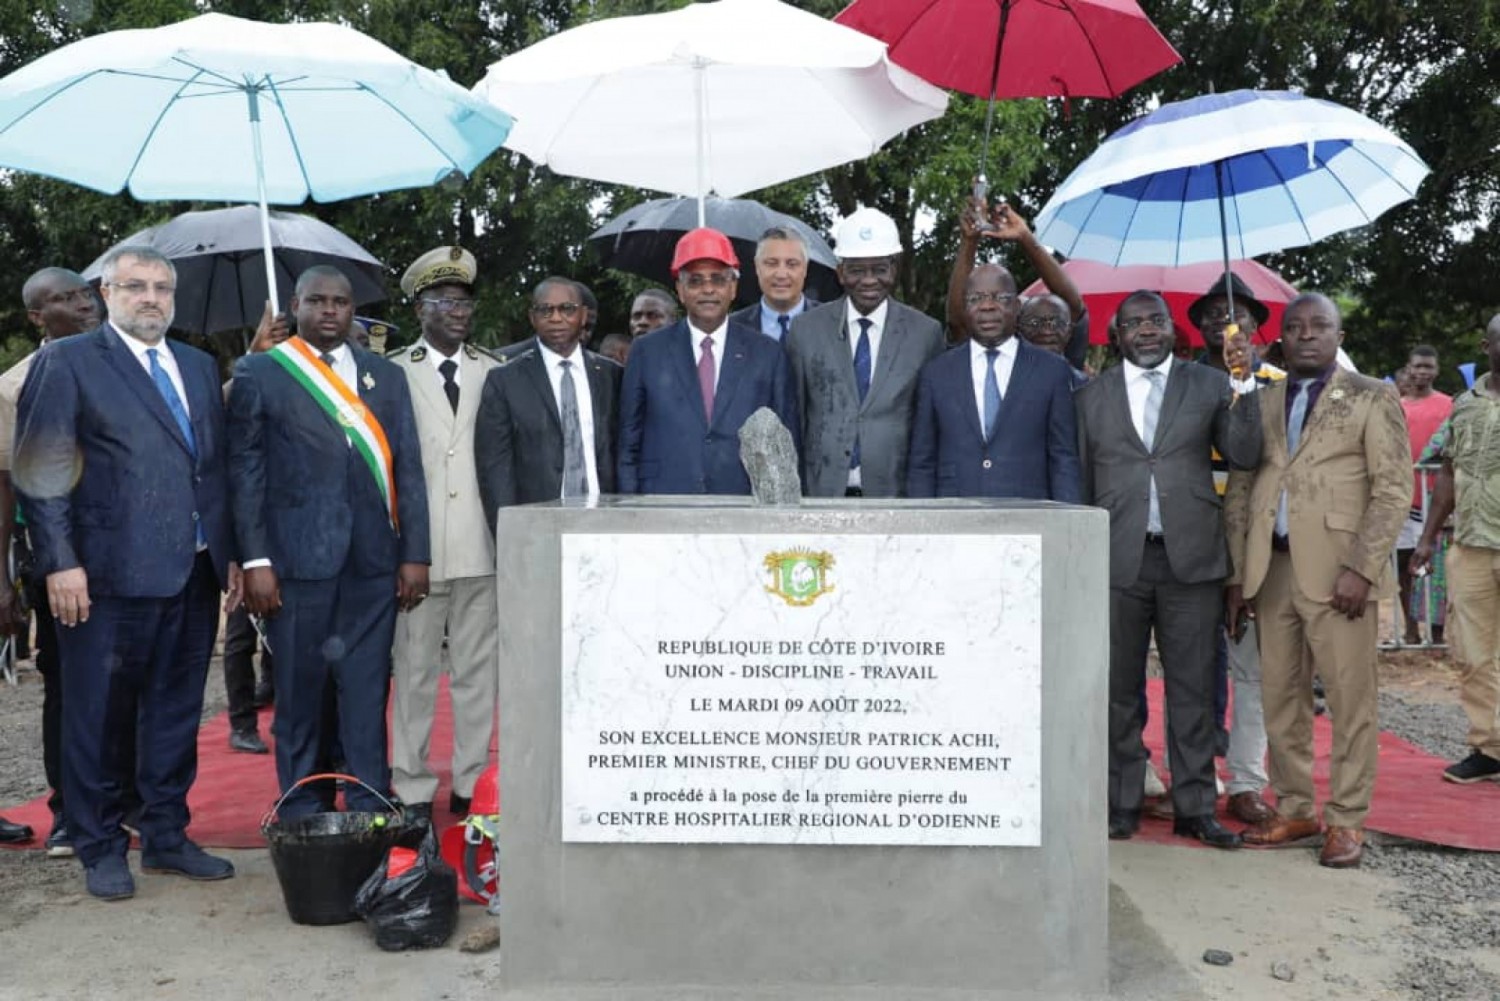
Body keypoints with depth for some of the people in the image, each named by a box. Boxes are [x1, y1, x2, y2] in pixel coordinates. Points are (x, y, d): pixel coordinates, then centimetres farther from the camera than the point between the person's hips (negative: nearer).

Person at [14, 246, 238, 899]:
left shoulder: (200, 368, 15)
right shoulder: (66, 363, -1)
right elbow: (39, 472, -7)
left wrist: (229, 553, 10)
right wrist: (61, 563, -13)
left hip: (194, 573, 5)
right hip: (110, 576, -5)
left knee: (176, 714, 13)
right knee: (99, 719, 6)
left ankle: (166, 838, 26)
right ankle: (101, 849, 20)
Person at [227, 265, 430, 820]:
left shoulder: (387, 376, 12)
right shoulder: (259, 373, 4)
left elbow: (408, 469, 9)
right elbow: (244, 471, 1)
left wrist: (415, 553, 3)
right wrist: (255, 560, -6)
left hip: (373, 561, 2)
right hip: (296, 560, -2)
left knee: (367, 693, 5)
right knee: (299, 693, 5)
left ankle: (370, 814, 14)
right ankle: (301, 817, 16)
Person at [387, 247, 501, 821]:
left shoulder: (495, 374, 10)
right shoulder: (393, 374, 3)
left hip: (481, 544, 2)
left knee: (478, 669, 7)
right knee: (414, 670, 3)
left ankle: (471, 784, 17)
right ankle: (412, 789, 13)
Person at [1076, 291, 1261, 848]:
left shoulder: (1208, 386, 7)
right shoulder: (1092, 397, 9)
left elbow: (1245, 457, -3)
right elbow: (1081, 483, 10)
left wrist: (1244, 388, -14)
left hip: (1190, 557, 0)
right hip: (1118, 559, 1)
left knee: (1192, 689, 6)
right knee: (1119, 690, 8)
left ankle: (1194, 808, 15)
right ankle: (1121, 805, 18)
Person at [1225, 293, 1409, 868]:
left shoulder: (1371, 398, 4)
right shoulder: (1259, 403, 15)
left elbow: (1393, 490, -3)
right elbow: (1239, 491, 14)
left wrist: (1361, 569, -12)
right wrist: (1237, 575, 6)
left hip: (1337, 572, -4)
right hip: (1273, 571, 4)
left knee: (1350, 702, -1)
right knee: (1280, 700, 8)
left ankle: (1347, 821, 10)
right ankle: (1294, 811, 19)